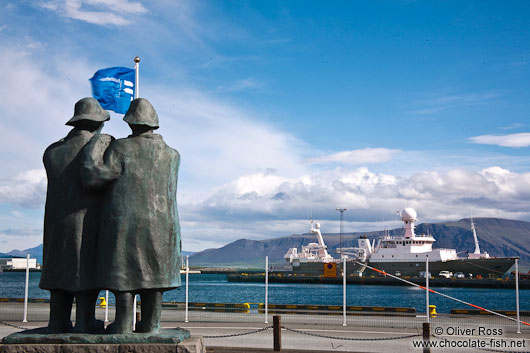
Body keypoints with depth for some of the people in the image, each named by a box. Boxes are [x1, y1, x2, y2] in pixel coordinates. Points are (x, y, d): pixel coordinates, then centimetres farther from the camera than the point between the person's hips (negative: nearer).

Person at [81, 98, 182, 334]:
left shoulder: (121, 149, -8)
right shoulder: (171, 155, 5)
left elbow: (92, 177, -14)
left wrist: (93, 148, -1)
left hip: (125, 223, -3)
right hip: (160, 224, 3)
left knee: (124, 272, 2)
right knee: (153, 271, 8)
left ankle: (123, 324, 3)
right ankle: (150, 324, 9)